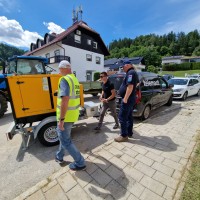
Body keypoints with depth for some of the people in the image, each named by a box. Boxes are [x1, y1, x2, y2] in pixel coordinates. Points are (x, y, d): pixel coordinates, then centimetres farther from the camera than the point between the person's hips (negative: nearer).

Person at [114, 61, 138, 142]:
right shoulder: (132, 73, 19)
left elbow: (130, 86, -25)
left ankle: (124, 136, 4)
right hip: (131, 99, 11)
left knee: (122, 117, -5)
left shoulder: (131, 72, -14)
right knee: (129, 116, 16)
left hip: (128, 99, -11)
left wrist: (125, 98, -25)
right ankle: (129, 133, 27)